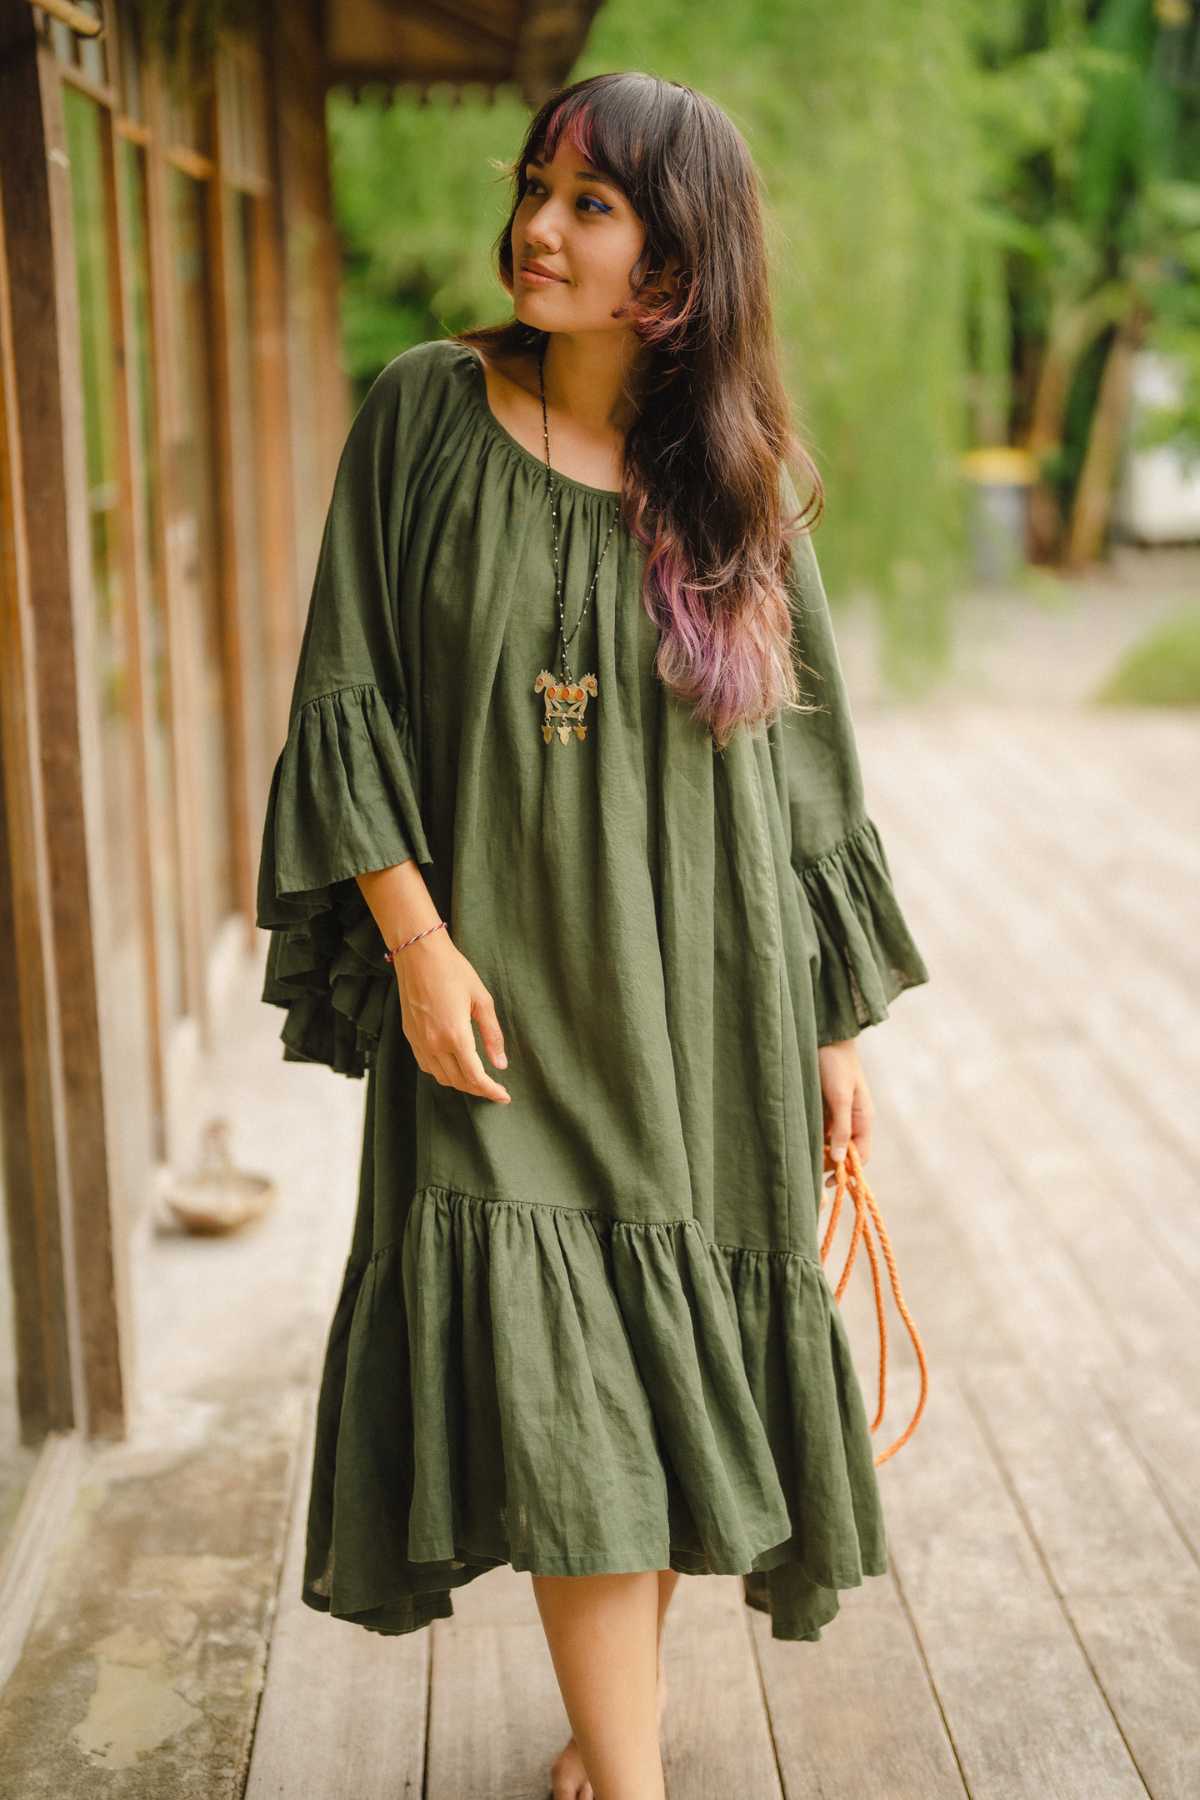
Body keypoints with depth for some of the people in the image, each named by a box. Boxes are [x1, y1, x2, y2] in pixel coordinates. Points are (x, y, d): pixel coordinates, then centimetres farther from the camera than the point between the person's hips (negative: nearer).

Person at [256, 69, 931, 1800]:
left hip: (698, 992, 2)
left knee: (670, 1364, 11)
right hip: (498, 982, -1)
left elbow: (813, 762, 5)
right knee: (553, 1388, -5)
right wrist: (416, 942, -13)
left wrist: (839, 1027, 3)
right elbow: (348, 697, -3)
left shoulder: (737, 484, 3)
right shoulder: (426, 414, -1)